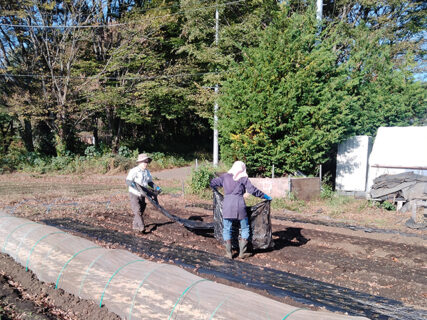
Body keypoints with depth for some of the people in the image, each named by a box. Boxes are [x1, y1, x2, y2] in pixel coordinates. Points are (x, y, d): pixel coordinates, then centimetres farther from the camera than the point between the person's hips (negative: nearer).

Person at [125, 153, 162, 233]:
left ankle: (135, 225, 26)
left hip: (142, 194, 7)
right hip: (134, 194, -7)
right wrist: (133, 184, -38)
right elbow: (128, 181, -19)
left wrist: (156, 188, 2)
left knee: (141, 210, 10)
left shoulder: (147, 172, 6)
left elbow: (150, 182, 15)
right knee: (137, 210, -13)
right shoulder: (134, 171, -15)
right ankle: (142, 226, -13)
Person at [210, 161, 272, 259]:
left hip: (227, 203, 2)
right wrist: (265, 196, 10)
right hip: (239, 203, -2)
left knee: (227, 229, 11)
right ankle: (242, 252, 11)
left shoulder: (225, 176, 14)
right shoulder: (243, 178, 6)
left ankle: (228, 253, 10)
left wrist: (214, 188, 38)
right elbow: (253, 190, 1)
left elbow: (212, 183, 15)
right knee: (245, 228, 13)